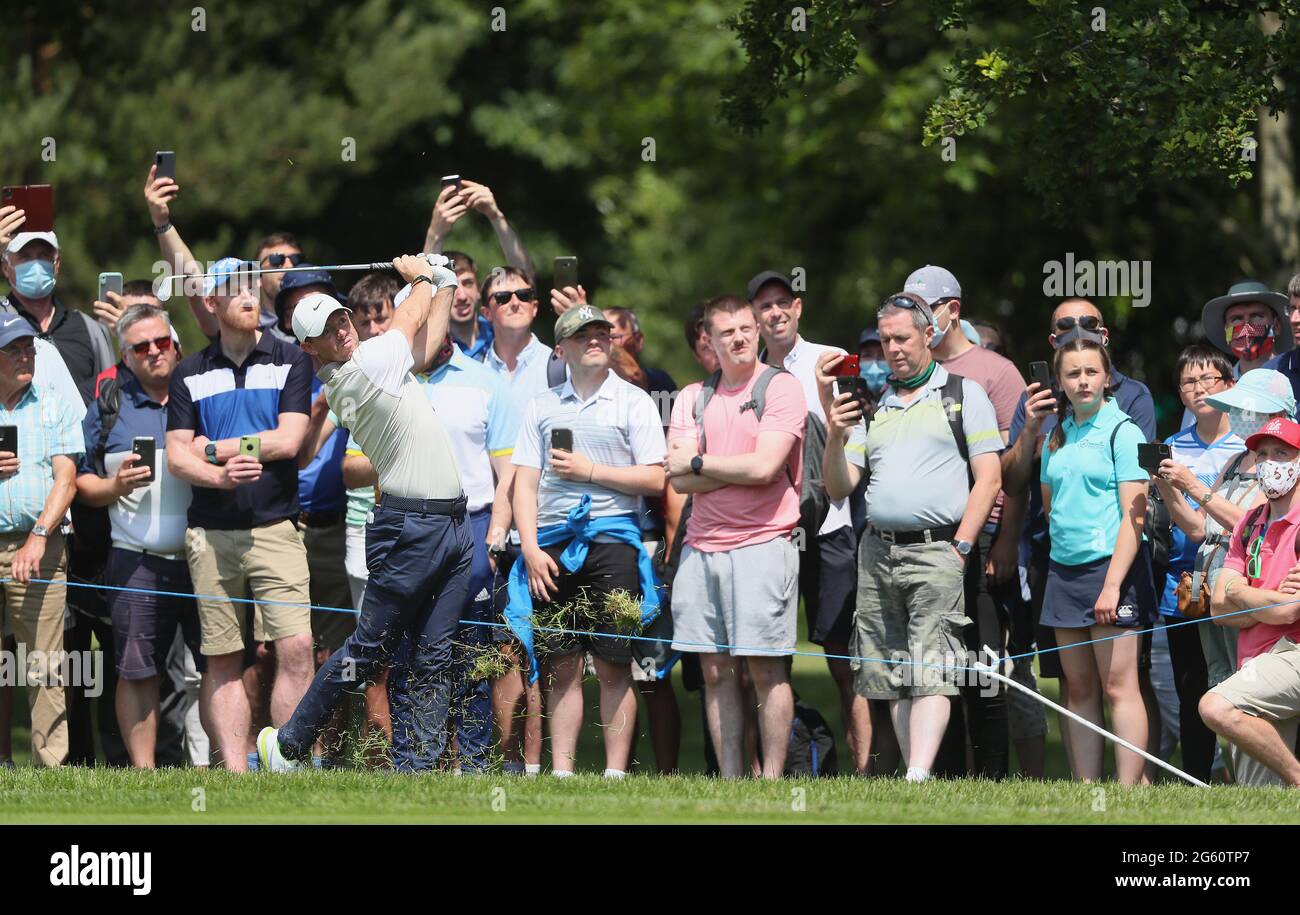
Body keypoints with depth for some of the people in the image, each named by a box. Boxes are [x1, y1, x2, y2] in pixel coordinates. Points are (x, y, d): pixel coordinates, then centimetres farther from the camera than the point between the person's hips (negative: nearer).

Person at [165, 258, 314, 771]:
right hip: (210, 532, 2)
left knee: (295, 647, -15)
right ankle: (235, 773, 4)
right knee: (223, 659, 2)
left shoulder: (290, 362, 6)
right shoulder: (190, 374, 12)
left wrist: (213, 448, -2)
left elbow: (288, 441, -4)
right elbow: (176, 458, 5)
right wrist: (221, 474, -15)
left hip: (275, 526, -2)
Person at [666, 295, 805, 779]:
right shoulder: (693, 397, 13)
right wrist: (742, 470, -8)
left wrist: (699, 462, -1)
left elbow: (764, 467, -12)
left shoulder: (780, 388, -1)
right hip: (702, 546, 5)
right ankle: (729, 781, 8)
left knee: (766, 669, -5)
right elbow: (679, 480, 3)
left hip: (761, 544, -5)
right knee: (715, 671, 4)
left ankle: (772, 780, -2)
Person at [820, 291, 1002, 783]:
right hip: (877, 552, 5)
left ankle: (918, 777, -24)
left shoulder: (963, 394, 5)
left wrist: (960, 548, -9)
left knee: (930, 670, -15)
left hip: (936, 550, -5)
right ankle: (917, 778, 5)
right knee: (891, 675, 2)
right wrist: (835, 435, -4)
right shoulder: (872, 406, 18)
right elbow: (839, 486, 15)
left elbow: (988, 478, -1)